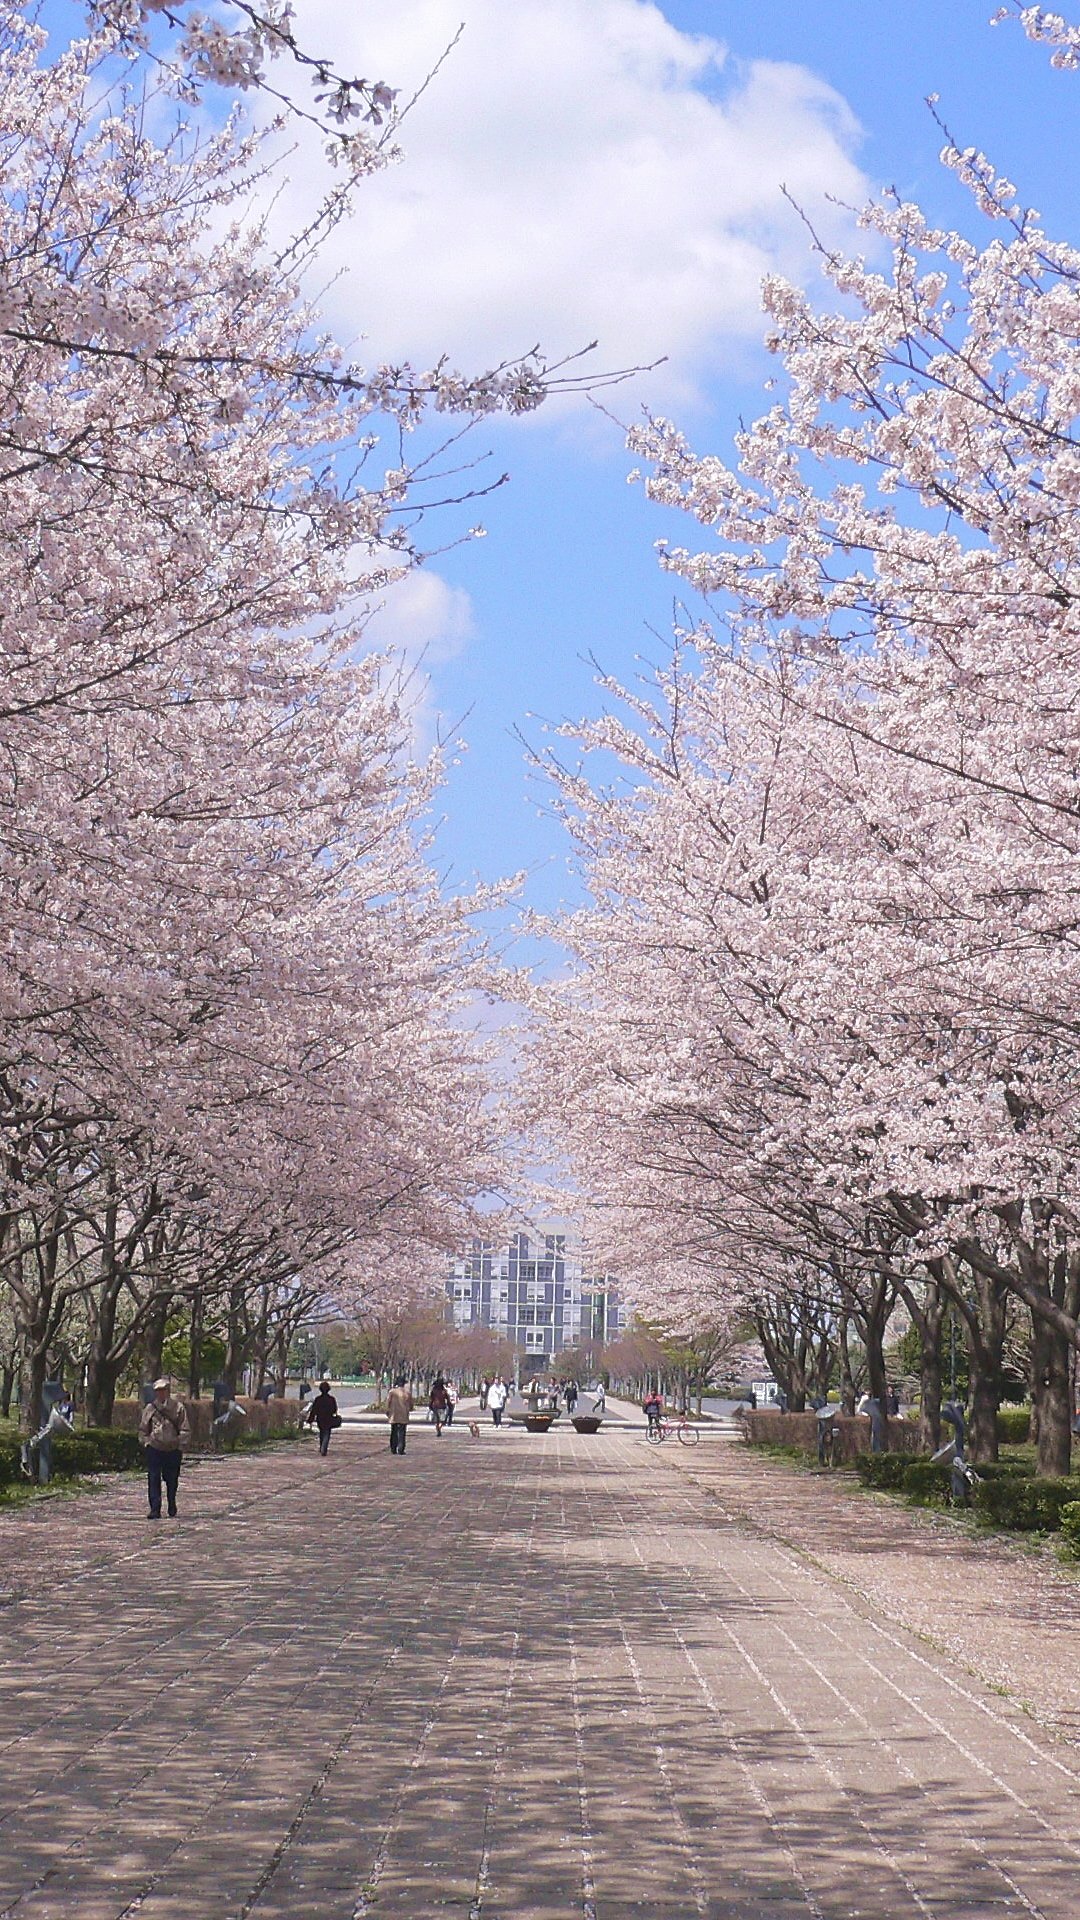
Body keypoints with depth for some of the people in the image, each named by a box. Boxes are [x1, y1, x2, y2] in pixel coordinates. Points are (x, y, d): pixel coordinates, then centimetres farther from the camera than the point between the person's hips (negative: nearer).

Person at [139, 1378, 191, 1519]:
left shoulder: (178, 1407, 0)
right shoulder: (150, 1409, 4)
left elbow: (185, 1430, 0)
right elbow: (143, 1429, 14)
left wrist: (182, 1447, -5)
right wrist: (146, 1442, 3)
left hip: (173, 1450, 0)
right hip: (154, 1449, 0)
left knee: (172, 1481, 9)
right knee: (154, 1480, -6)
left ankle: (172, 1510, 24)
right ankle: (155, 1510, -4)